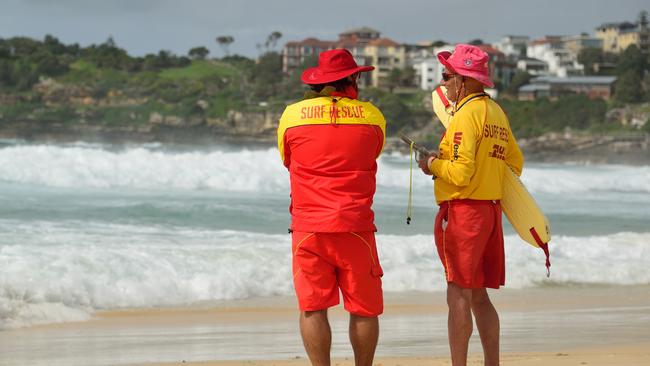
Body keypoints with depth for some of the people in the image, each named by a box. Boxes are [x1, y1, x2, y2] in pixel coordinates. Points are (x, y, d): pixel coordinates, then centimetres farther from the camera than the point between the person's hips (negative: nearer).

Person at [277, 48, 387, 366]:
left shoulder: (292, 115, 1)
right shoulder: (372, 117, 3)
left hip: (309, 227, 0)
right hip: (356, 226, 0)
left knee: (313, 308, 1)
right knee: (364, 308, 9)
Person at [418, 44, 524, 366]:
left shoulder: (466, 114, -14)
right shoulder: (497, 113, 14)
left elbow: (461, 172, -20)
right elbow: (515, 162, 22)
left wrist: (433, 164, -4)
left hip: (463, 210, -9)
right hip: (491, 210, 9)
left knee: (459, 296, -6)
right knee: (479, 296, 13)